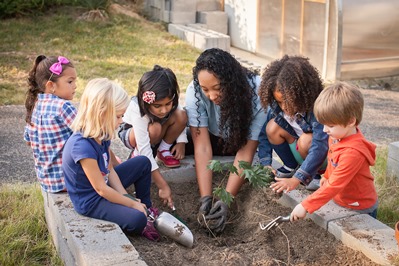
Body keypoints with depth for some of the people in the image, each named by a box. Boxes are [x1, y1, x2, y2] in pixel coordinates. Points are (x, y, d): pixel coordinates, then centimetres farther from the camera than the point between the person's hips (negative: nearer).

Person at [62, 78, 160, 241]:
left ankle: (147, 208, 23)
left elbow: (110, 170, 5)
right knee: (137, 220, -27)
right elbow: (101, 189, -26)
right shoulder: (83, 146, -33)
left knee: (143, 163, 13)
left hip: (104, 184, 9)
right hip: (89, 200, -9)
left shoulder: (102, 135, -5)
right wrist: (132, 204, -17)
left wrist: (125, 196, -4)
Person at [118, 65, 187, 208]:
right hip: (131, 132, -4)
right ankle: (137, 154, -9)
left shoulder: (169, 101, -29)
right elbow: (146, 152, -43)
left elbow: (180, 120, -5)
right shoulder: (138, 111, -41)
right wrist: (163, 186, -45)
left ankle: (163, 150, -4)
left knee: (181, 115, -26)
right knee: (154, 129, -39)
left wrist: (181, 141, -21)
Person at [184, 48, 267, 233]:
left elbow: (245, 153, -32)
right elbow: (202, 147, -32)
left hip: (243, 140, 2)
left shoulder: (257, 93, -34)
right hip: (214, 139, -1)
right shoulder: (195, 92, -31)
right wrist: (205, 199, -42)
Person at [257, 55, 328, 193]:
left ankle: (315, 173, -6)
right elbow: (265, 134, -10)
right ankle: (291, 167, 2)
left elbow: (320, 147, -38)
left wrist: (296, 179, -43)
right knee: (272, 127, -17)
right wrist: (265, 165, -24)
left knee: (306, 140, -35)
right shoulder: (276, 106, -16)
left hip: (325, 158, -5)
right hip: (298, 151, 5)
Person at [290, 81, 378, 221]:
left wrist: (305, 206, -32)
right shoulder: (338, 135, -9)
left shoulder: (353, 152, -35)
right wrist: (327, 176, 22)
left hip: (360, 210, -8)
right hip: (340, 201, 8)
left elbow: (334, 186, -34)